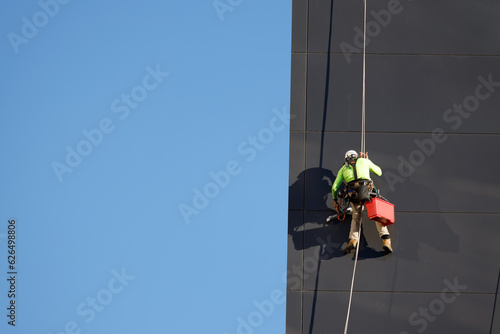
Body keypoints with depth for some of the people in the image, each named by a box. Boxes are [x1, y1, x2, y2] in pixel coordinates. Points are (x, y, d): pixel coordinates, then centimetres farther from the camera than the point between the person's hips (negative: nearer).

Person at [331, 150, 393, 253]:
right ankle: (386, 240, -12)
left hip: (353, 194, 1)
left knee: (356, 217, 18)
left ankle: (353, 240, -7)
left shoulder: (343, 168, 30)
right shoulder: (364, 161, 27)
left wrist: (335, 201, 41)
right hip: (367, 189, -1)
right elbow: (379, 172, 38)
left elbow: (334, 187, 27)